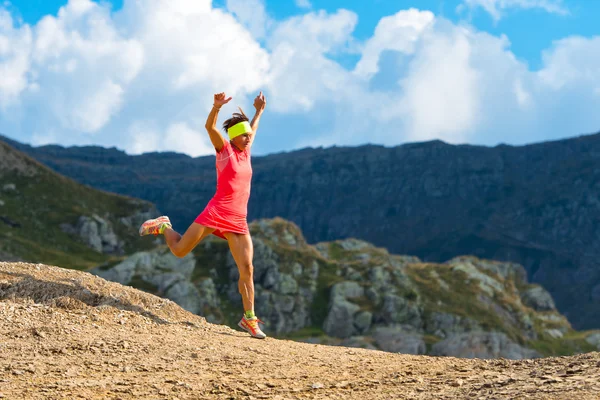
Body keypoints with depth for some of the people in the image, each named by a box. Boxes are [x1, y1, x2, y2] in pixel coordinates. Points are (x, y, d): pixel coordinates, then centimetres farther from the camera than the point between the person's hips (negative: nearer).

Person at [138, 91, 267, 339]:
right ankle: (163, 227, 32)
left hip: (238, 222, 5)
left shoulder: (245, 152, 16)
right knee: (179, 250, 0)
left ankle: (249, 319, 2)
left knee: (247, 269, -4)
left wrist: (259, 111, 35)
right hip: (215, 213, -5)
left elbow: (251, 130, 38)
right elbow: (210, 127, -18)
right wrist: (217, 107, -33)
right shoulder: (224, 149, 0)